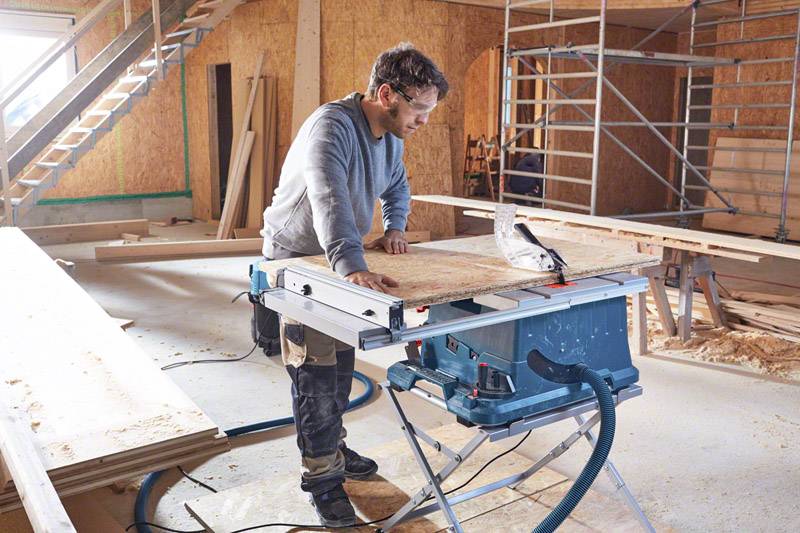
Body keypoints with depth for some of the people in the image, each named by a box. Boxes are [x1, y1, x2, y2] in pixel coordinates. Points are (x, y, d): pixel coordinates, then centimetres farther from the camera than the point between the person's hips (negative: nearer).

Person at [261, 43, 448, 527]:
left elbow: (397, 186, 15)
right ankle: (322, 478, 11)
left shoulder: (391, 134, -4)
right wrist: (353, 267, -62)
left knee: (341, 362, 18)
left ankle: (333, 447, 36)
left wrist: (394, 228, -5)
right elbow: (329, 201, -48)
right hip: (298, 257, -8)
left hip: (341, 261, 8)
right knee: (316, 371, -3)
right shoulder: (332, 127, -31)